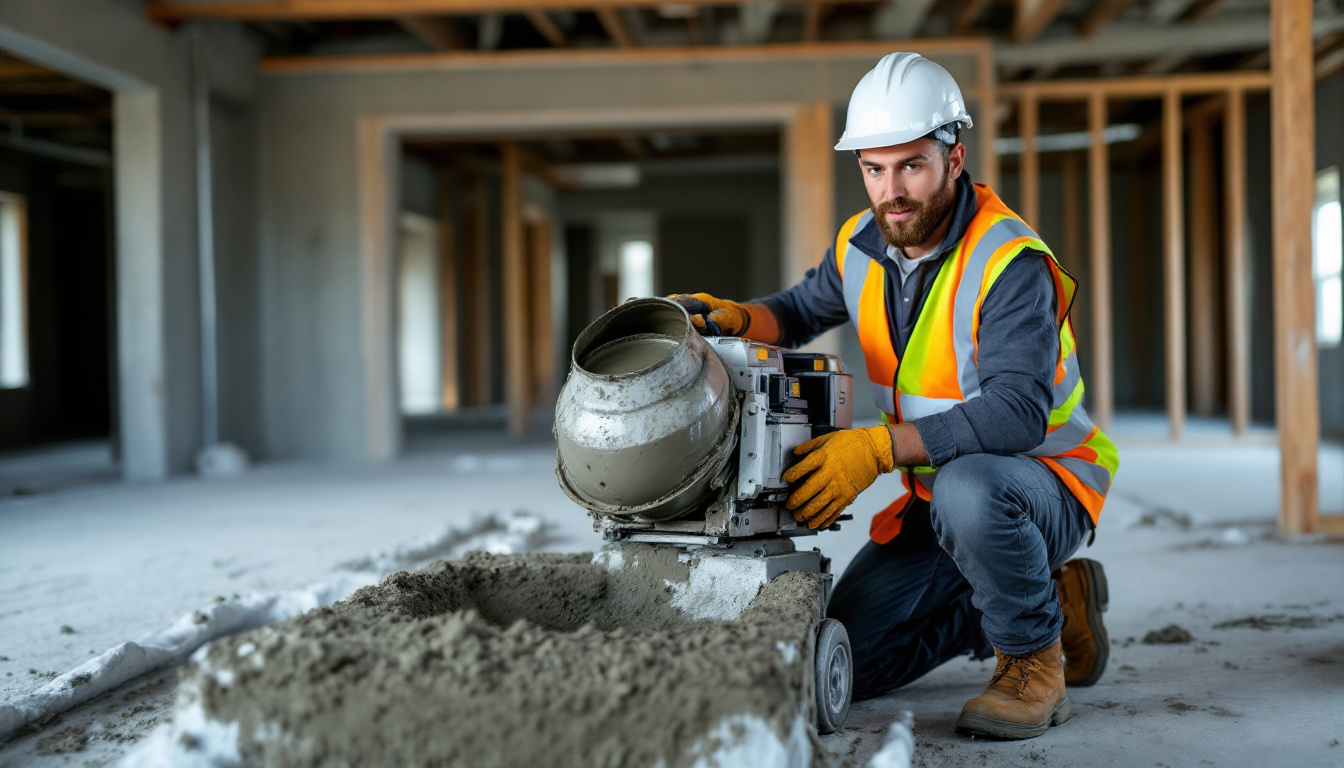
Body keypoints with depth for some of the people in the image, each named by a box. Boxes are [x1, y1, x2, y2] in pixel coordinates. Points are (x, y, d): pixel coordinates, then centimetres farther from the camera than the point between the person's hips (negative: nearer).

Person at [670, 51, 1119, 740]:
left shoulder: (1011, 264, -24)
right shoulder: (861, 246, -2)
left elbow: (1017, 412, -35)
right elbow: (803, 310, 19)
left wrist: (878, 447, -41)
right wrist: (734, 318, -3)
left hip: (1043, 481, -7)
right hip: (936, 496, 7)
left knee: (966, 490, -42)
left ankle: (1034, 657, -13)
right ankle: (1044, 597, 15)